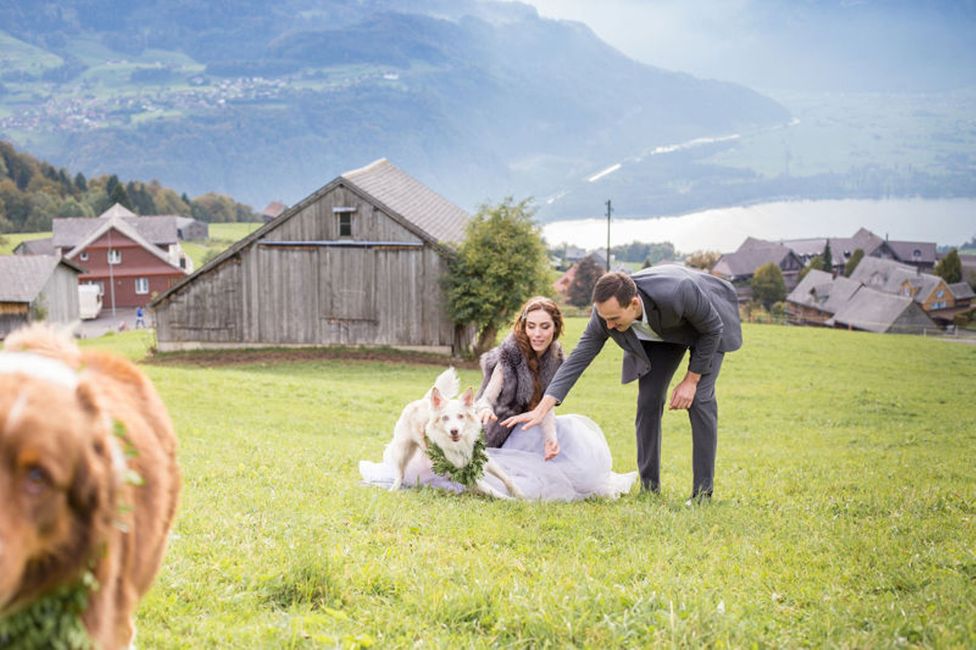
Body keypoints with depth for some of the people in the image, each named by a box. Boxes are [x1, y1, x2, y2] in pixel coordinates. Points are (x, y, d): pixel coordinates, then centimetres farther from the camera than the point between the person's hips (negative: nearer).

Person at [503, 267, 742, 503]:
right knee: (648, 400, -6)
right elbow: (578, 359, -25)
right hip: (659, 333, 4)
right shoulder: (606, 311, -32)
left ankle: (702, 491, -9)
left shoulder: (679, 293, -45)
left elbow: (712, 328, -26)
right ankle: (649, 488, 5)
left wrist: (691, 380, -22)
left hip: (706, 327, -4)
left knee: (699, 398, -16)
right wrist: (541, 410, -31)